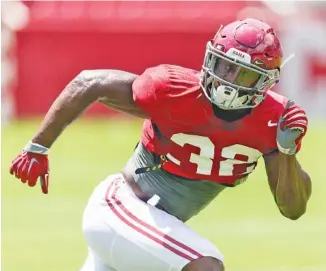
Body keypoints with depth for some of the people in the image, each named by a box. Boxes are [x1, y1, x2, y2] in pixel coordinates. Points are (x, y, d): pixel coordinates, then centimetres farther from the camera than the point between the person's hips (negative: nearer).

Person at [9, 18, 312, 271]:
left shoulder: (273, 120, -10)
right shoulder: (174, 89, -24)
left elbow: (293, 209, -7)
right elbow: (88, 84, -12)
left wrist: (287, 150, -24)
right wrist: (37, 148, -9)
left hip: (160, 225, 7)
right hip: (119, 207, -7)